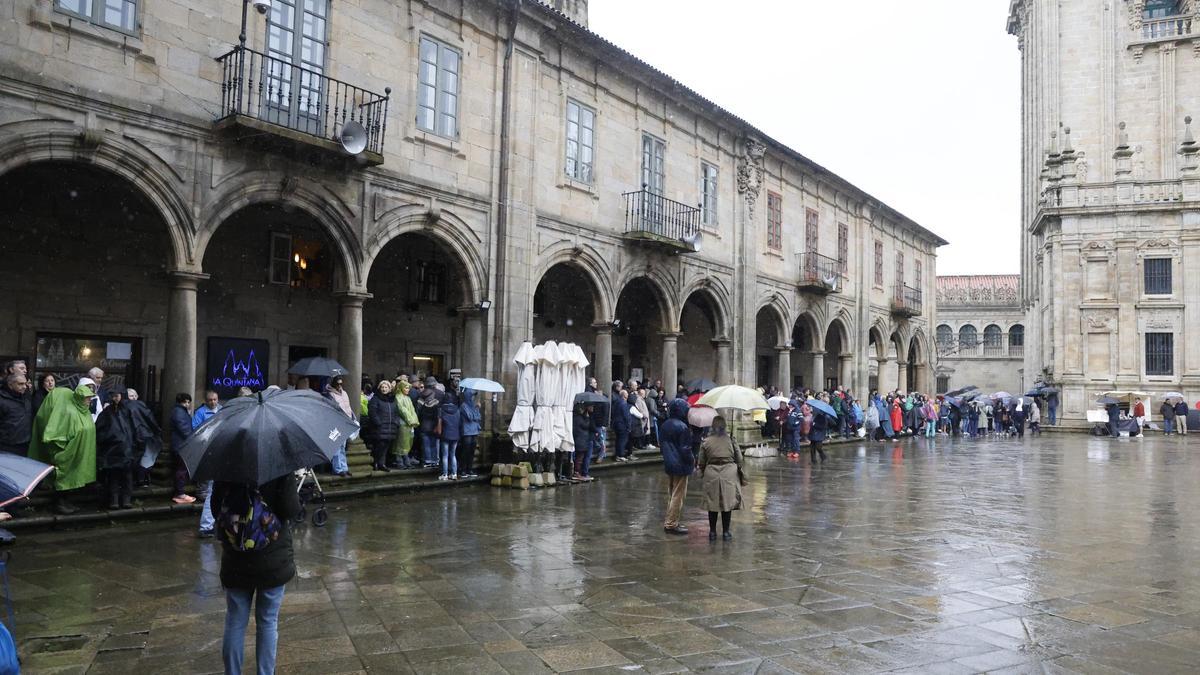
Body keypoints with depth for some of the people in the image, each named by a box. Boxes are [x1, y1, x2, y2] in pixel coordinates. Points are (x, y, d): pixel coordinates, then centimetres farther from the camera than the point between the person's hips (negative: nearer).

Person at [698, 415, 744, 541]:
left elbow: (701, 462, 3)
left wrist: (702, 473, 18)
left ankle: (712, 532, 15)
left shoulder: (706, 441, -1)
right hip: (729, 473, 0)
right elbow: (739, 459, 1)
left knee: (712, 503, 9)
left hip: (711, 474, 0)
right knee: (727, 502, 8)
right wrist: (740, 473, 14)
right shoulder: (731, 439, -1)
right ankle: (726, 532, 14)